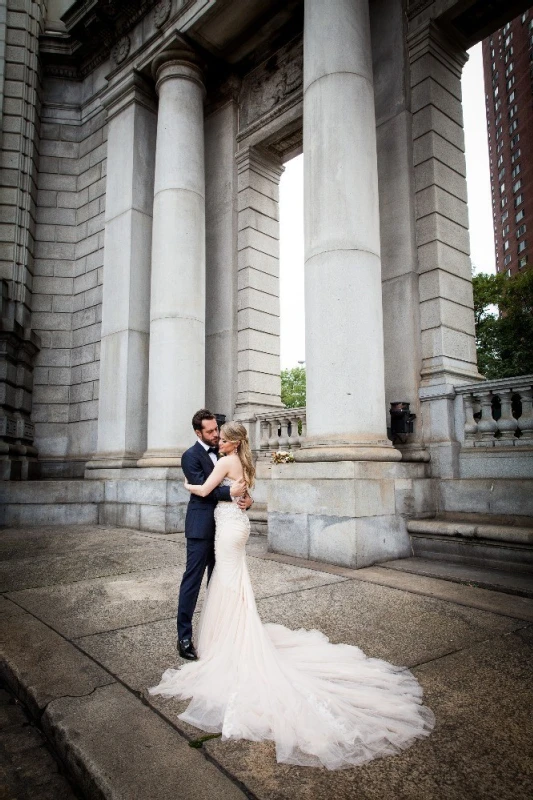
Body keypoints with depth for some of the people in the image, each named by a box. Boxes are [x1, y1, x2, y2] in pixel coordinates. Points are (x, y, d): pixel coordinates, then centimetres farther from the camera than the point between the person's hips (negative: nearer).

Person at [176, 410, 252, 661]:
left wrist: (247, 497, -8)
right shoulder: (191, 456, -9)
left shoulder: (223, 452, 11)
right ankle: (184, 637, 10)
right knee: (192, 580, -1)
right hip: (201, 526, -7)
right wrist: (230, 493, -27)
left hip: (222, 525, 7)